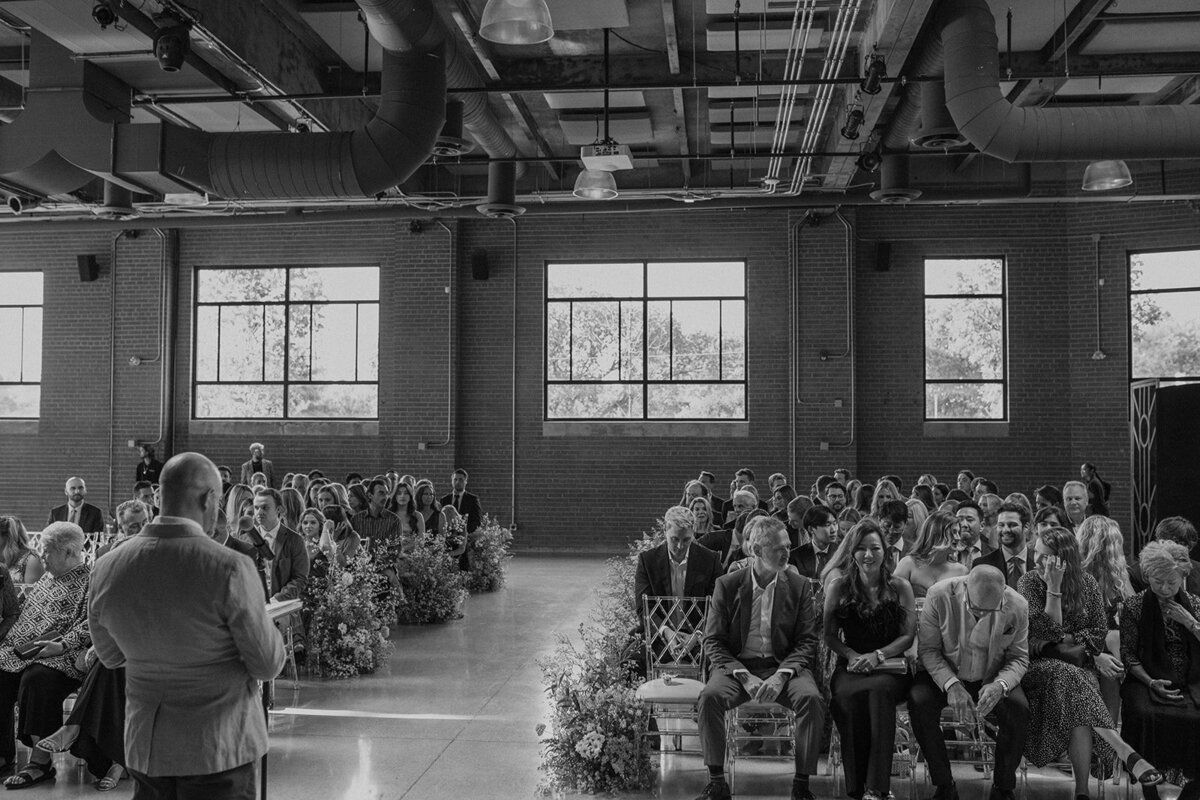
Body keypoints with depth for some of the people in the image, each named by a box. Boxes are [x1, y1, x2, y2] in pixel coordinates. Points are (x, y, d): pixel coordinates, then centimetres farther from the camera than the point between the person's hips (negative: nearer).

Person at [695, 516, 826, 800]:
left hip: (784, 667, 1)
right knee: (710, 696, -30)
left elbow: (807, 642, 2)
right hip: (737, 665, 0)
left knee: (811, 699, -29)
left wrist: (781, 675, -16)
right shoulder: (727, 586, 1)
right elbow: (713, 642, 0)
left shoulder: (799, 586, 5)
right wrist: (743, 676, -15)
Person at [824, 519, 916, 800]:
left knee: (880, 689, -38)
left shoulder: (900, 587, 9)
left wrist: (877, 655, -12)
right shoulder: (838, 588, 10)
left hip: (890, 666, -1)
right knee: (847, 694, -36)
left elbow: (908, 635, 4)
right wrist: (852, 655, -12)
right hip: (850, 666, 1)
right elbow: (830, 635, 8)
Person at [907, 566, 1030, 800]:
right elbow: (928, 649, -14)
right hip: (944, 675, -1)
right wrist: (951, 685, -30)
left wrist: (1000, 685, -26)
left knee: (1019, 710, -29)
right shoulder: (939, 596, -21)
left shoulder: (1017, 607, -15)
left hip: (992, 679, 1)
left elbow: (1019, 658, -5)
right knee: (918, 702, -30)